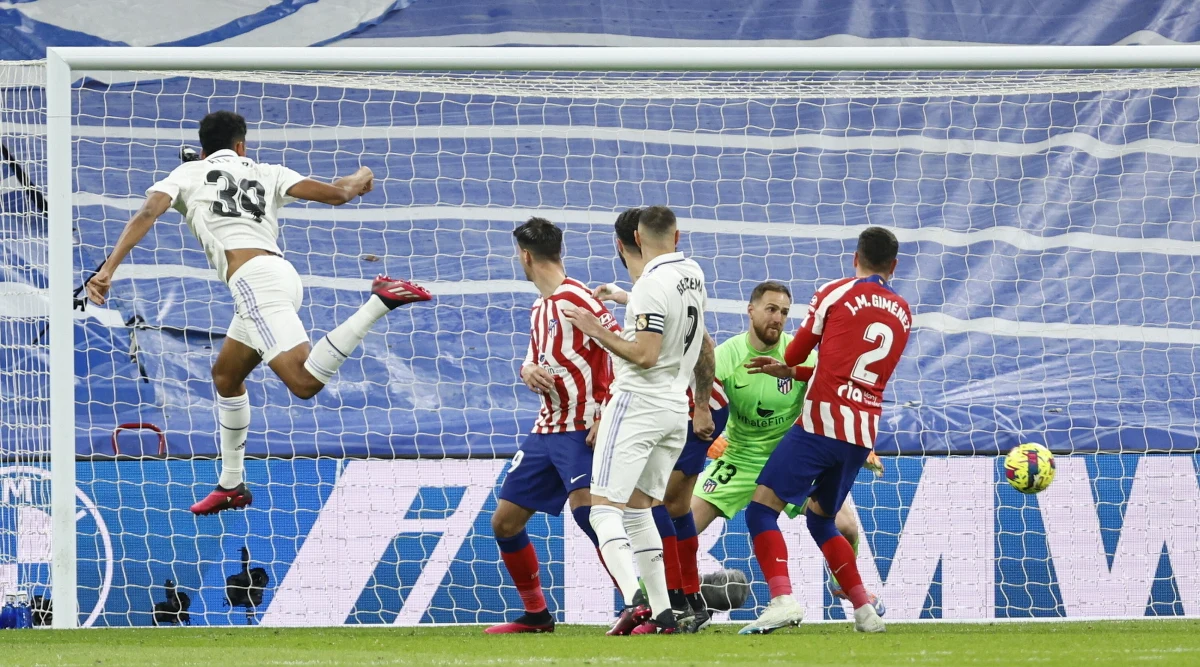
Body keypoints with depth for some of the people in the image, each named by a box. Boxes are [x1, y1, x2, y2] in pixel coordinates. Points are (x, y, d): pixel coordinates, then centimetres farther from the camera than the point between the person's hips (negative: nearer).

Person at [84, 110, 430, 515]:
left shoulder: (188, 173, 18)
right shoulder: (267, 174, 24)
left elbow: (147, 214, 2)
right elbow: (336, 194, 13)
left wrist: (108, 269, -4)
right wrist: (360, 179, 38)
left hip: (254, 280, -6)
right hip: (280, 273, 7)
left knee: (304, 382, -23)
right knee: (226, 377, 25)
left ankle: (381, 302, -31)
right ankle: (231, 486, 29)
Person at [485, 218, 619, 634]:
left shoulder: (575, 298, -13)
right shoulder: (539, 308, 15)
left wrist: (606, 415, -23)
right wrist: (527, 370, 1)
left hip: (581, 430, -10)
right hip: (546, 429, 10)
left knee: (585, 507, -28)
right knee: (505, 521, 10)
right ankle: (536, 614, 23)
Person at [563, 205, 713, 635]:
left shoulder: (652, 285, -17)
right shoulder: (693, 275, 10)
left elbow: (645, 356, -22)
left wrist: (598, 332, -10)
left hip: (639, 404, -8)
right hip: (676, 408, 8)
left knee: (604, 505, -9)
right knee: (636, 505, 16)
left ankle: (634, 602, -27)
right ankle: (661, 612, 10)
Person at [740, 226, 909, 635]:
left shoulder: (836, 293, 1)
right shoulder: (903, 313, 17)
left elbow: (797, 351, 8)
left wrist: (786, 363, 34)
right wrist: (787, 370, 26)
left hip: (822, 422, -6)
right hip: (864, 434, 6)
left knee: (762, 508, -6)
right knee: (821, 519, 24)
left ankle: (783, 600, -27)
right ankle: (865, 611, 17)